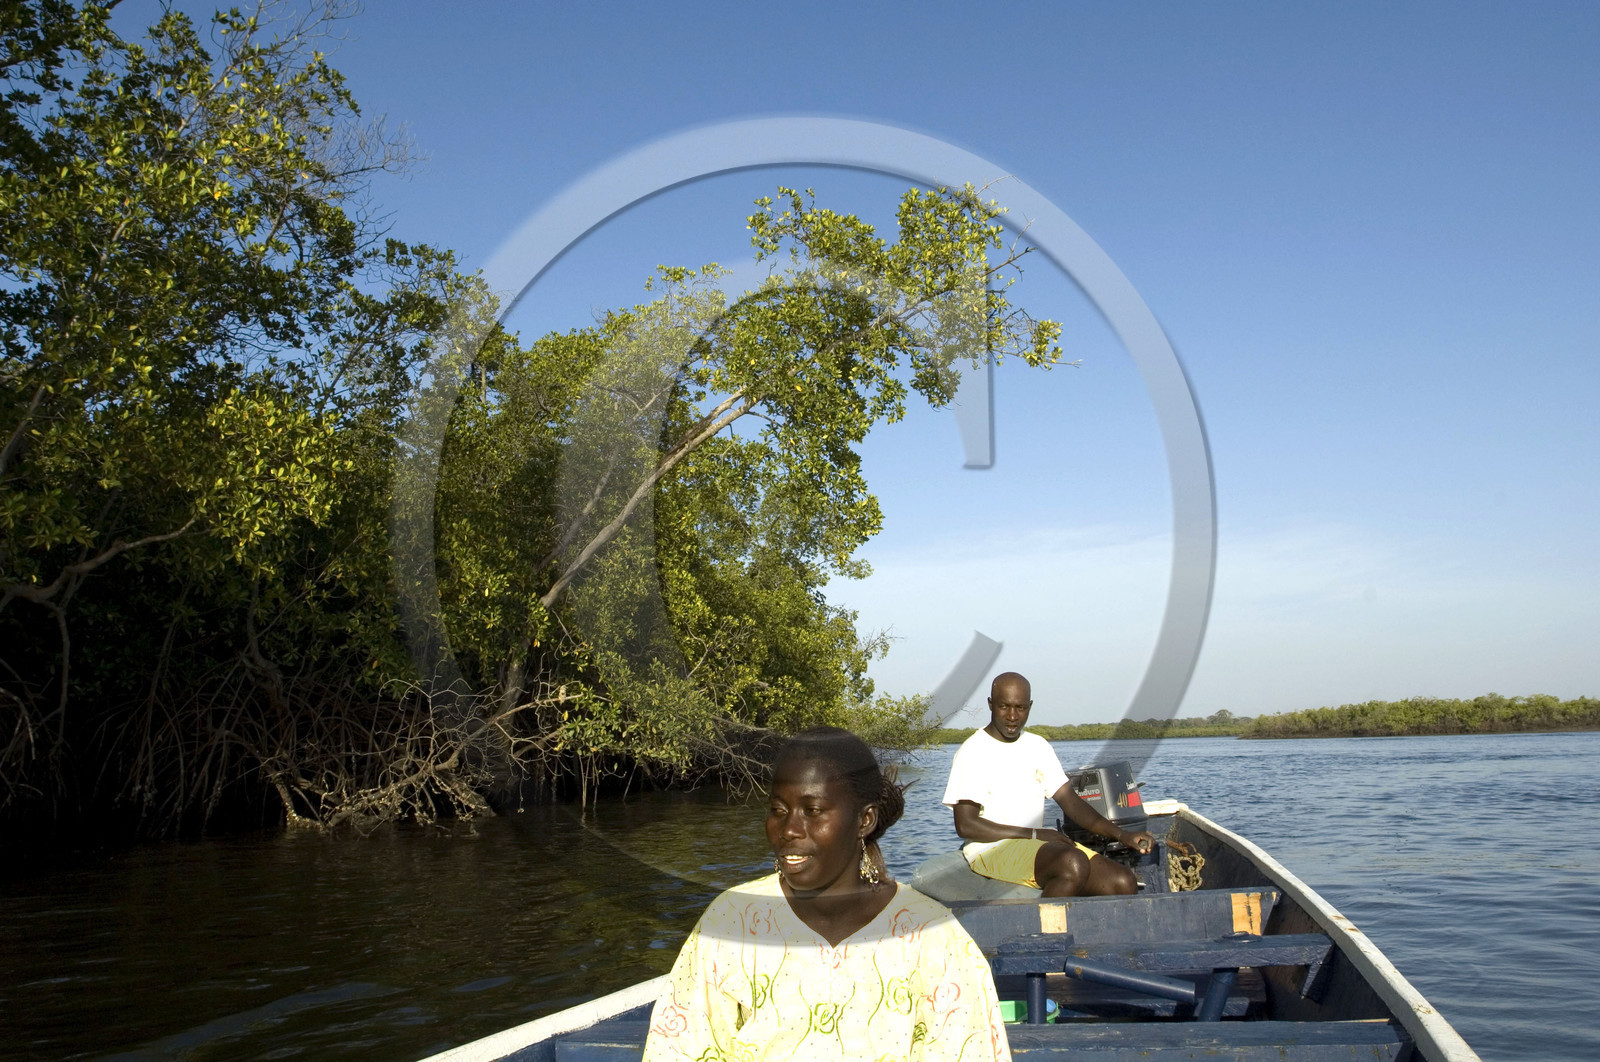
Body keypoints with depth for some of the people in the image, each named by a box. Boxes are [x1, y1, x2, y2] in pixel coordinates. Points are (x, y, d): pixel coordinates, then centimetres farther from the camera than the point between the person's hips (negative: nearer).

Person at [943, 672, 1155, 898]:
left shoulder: (1038, 746, 15)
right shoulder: (972, 752, -6)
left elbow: (1071, 803, 12)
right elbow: (965, 825, -12)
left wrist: (1123, 835, -2)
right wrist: (1034, 834, -15)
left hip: (1039, 845, 7)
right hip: (991, 850, -7)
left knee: (1123, 883, -12)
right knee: (1073, 864, -33)